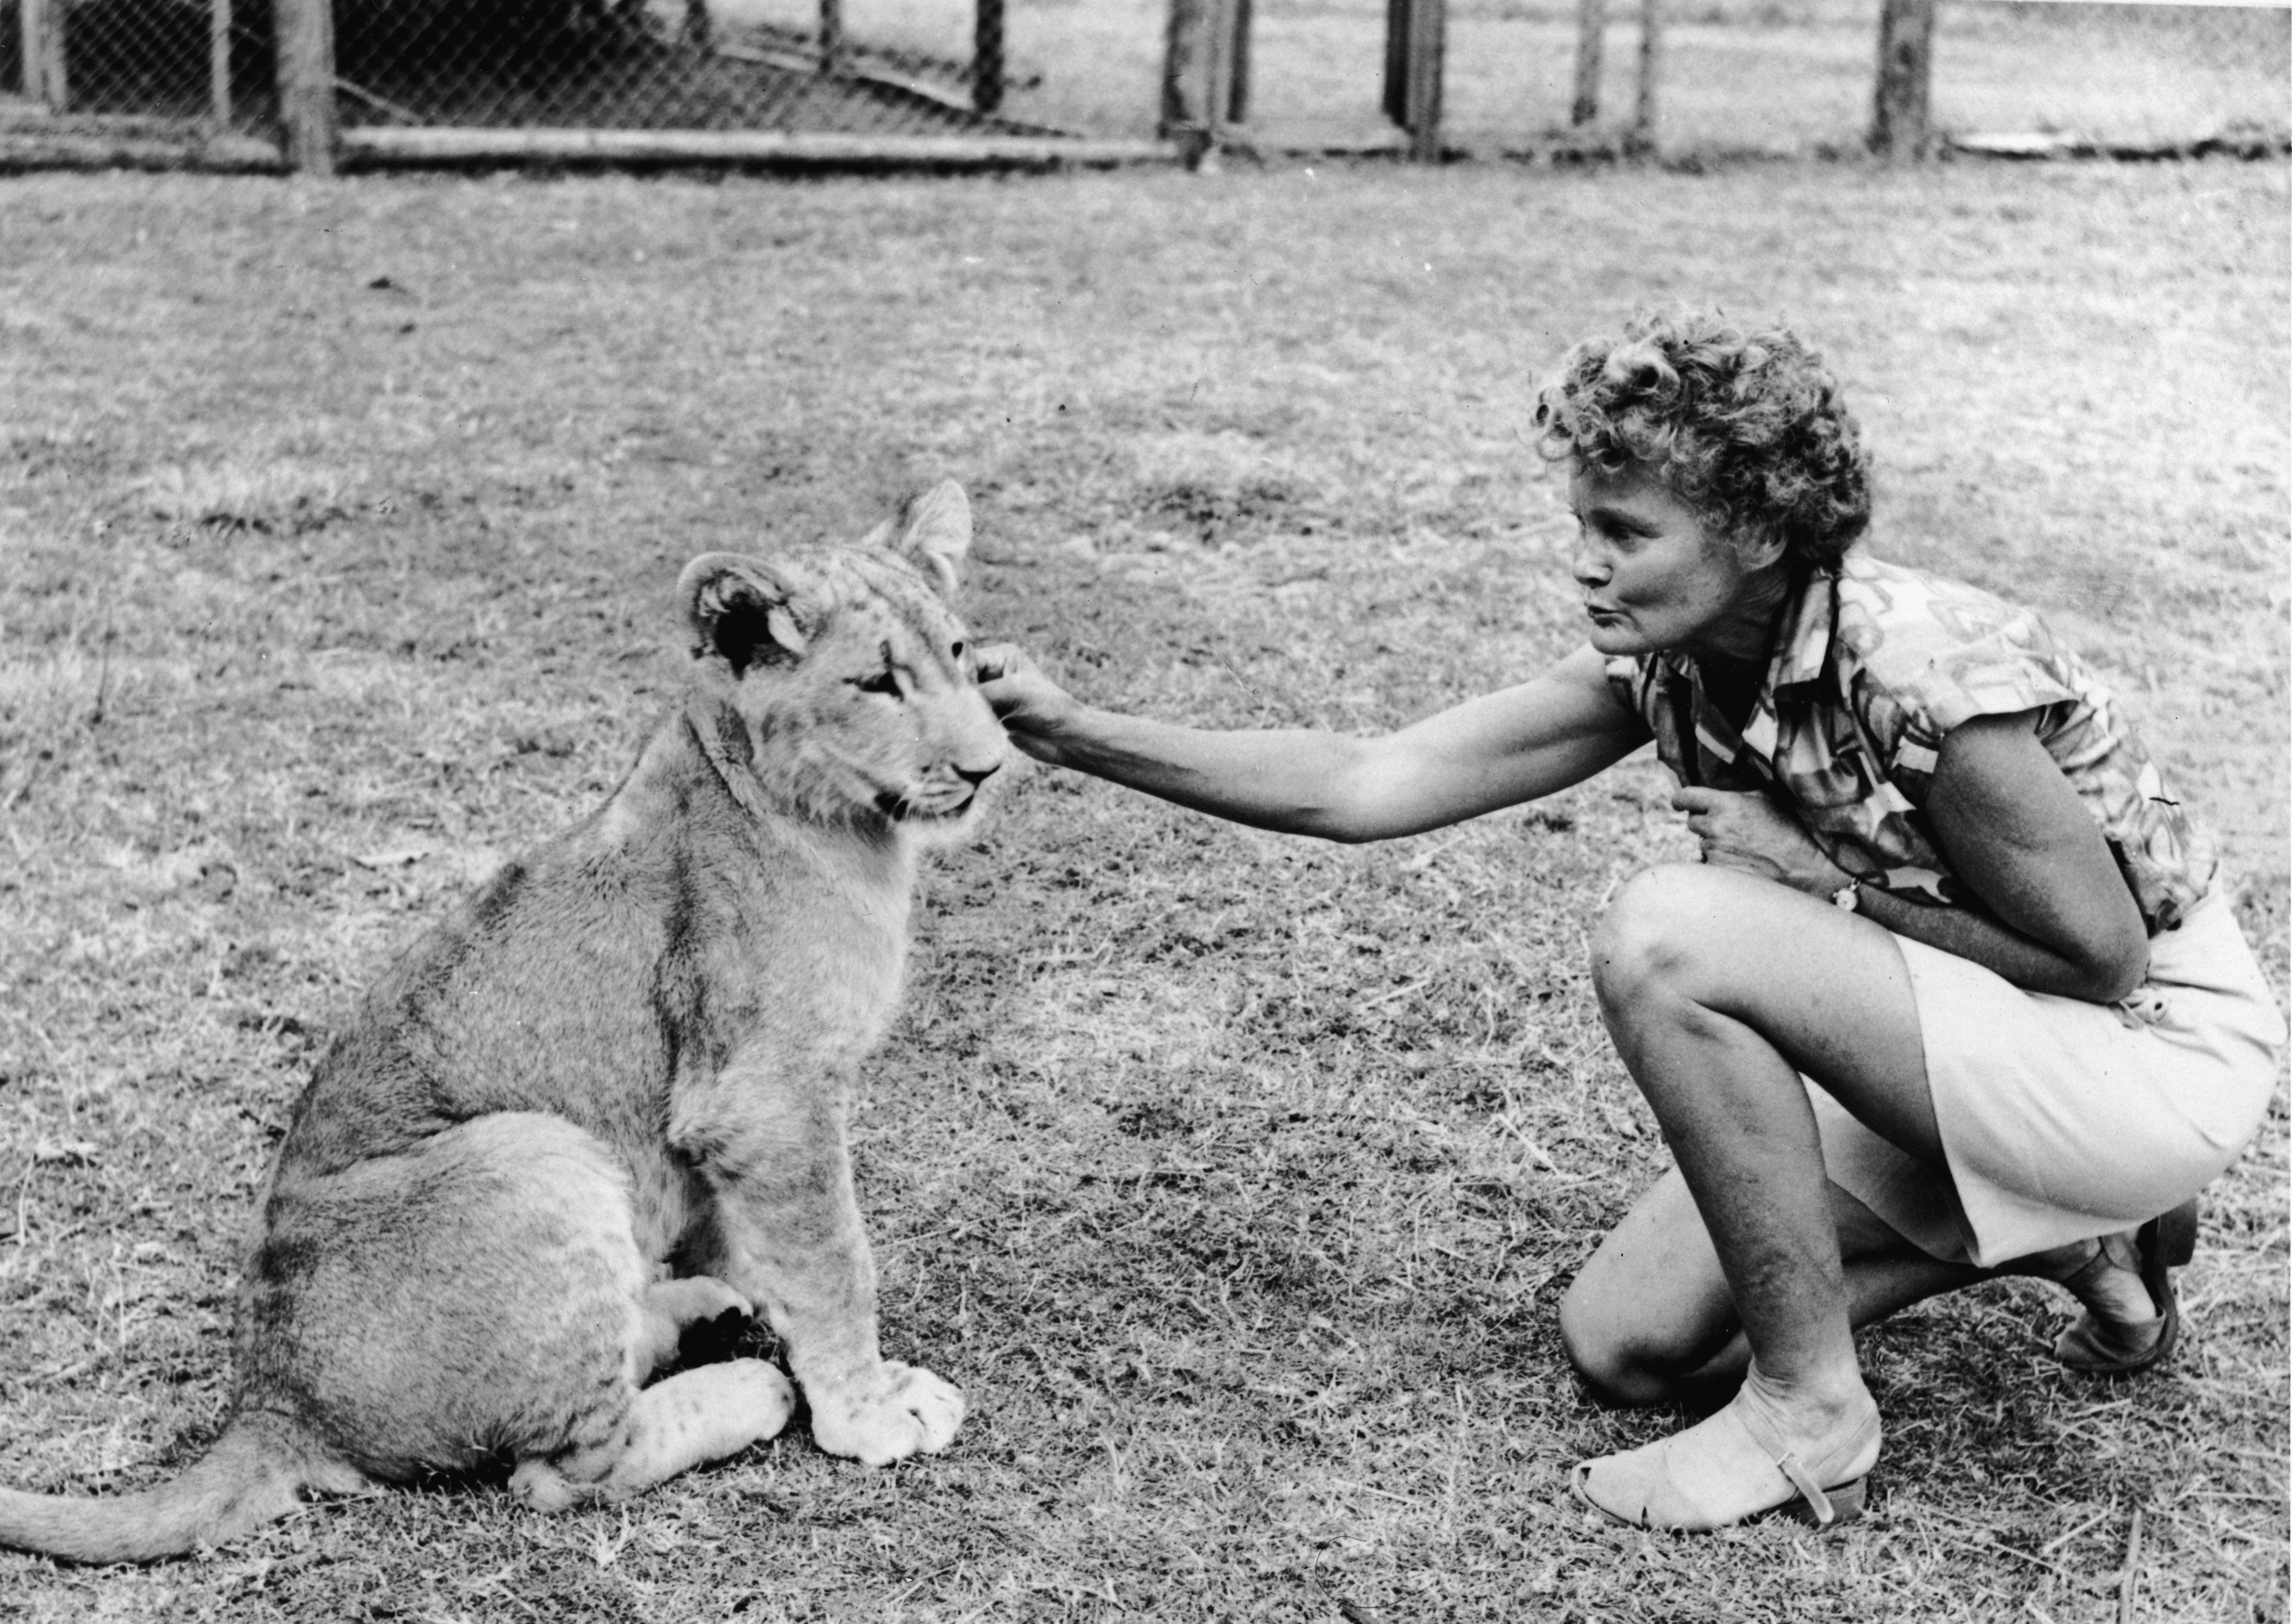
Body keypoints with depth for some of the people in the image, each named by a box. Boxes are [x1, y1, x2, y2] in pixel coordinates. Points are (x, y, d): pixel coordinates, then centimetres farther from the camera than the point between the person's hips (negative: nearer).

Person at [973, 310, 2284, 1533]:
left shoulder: (1928, 674, -30)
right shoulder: (1663, 663, -7)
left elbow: (2102, 956, -23)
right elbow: (1368, 787, -8)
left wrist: (1823, 873, -20)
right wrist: (1078, 733, -14)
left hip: (2163, 1051, -8)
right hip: (1971, 1051, 8)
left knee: (1666, 936, -27)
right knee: (1623, 1343, 5)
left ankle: (1812, 1414, -12)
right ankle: (2066, 1239, 16)